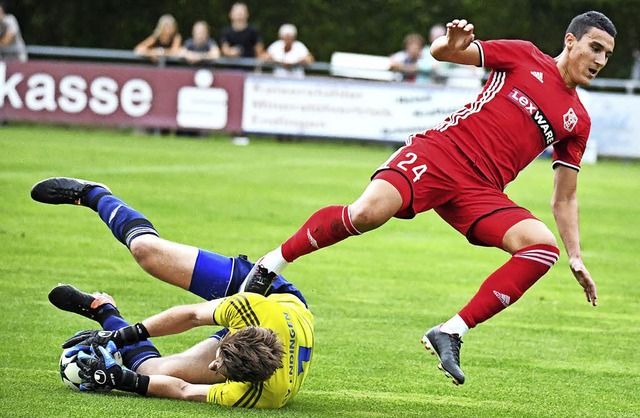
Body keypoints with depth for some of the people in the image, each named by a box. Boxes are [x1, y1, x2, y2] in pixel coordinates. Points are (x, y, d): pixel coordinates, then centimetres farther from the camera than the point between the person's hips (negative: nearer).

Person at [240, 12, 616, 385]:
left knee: (545, 245, -21)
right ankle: (271, 264, -8)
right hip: (440, 151, -4)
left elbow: (565, 199, 22)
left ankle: (451, 333, -17)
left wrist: (576, 257, 12)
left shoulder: (577, 122, 17)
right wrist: (451, 44, -15)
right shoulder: (525, 57, 8)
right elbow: (440, 51, 9)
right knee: (368, 213, -31)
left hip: (481, 191, 4)